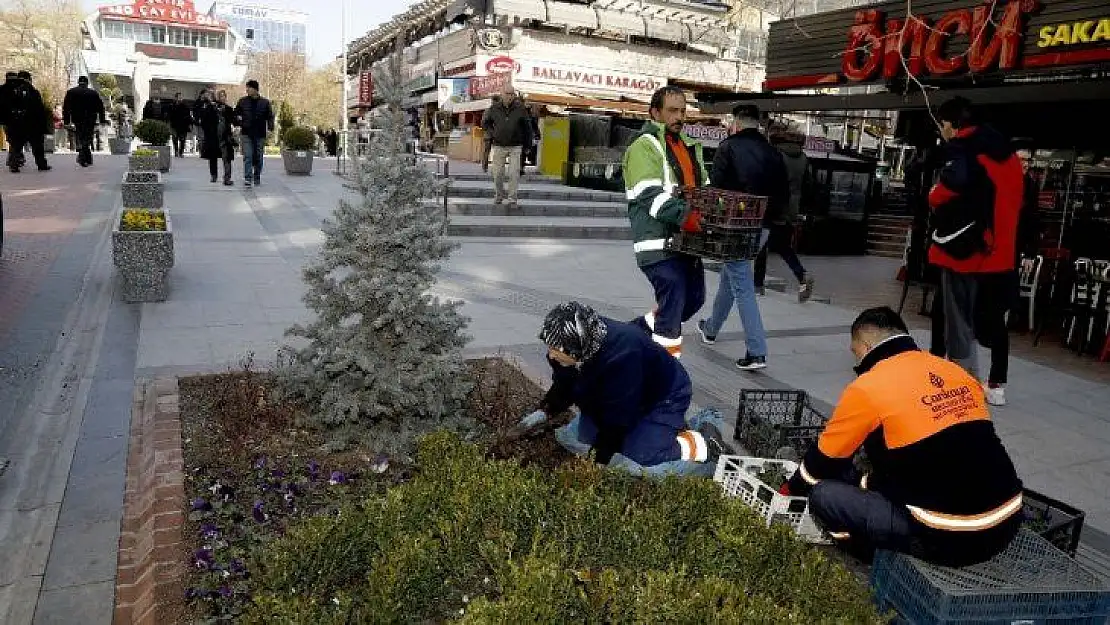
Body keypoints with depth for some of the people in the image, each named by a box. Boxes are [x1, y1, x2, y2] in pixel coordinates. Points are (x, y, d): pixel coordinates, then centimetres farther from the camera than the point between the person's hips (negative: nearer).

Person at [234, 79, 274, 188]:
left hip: (260, 135, 1)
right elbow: (236, 114, 16)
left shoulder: (265, 102, 3)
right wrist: (239, 122, -1)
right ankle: (247, 179, -13)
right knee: (247, 156, -10)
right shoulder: (242, 101, 5)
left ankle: (257, 177, 25)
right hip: (246, 134, 0)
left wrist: (270, 128, -7)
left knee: (258, 157, 10)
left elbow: (270, 116, 7)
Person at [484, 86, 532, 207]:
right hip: (499, 146, 1)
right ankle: (499, 195, 29)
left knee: (514, 174, -6)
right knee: (498, 174, 6)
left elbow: (527, 127, 6)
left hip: (515, 147, -1)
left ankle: (512, 199, 3)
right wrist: (492, 134, 5)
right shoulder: (494, 108, -2)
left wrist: (527, 143, 9)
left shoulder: (520, 109, -5)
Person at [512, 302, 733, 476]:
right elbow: (564, 386, 4)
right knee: (570, 438, 2)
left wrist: (596, 462, -22)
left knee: (637, 464, -27)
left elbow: (616, 420, -30)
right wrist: (543, 413, -10)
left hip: (663, 400, -9)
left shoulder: (620, 356, -39)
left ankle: (704, 443, -3)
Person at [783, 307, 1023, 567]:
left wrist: (791, 489, 26)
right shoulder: (956, 371, 11)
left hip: (951, 539, -7)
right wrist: (868, 481, 31)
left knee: (825, 495, 0)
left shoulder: (867, 387, -8)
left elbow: (825, 460, 5)